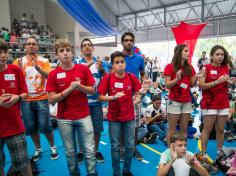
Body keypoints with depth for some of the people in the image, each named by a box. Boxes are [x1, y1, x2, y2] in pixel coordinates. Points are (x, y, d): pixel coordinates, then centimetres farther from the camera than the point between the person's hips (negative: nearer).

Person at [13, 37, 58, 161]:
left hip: (41, 99, -2)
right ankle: (38, 149, 29)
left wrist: (37, 67, -31)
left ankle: (53, 147, 22)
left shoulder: (44, 61, 0)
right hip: (26, 100, 2)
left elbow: (49, 76, -15)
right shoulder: (19, 61, 3)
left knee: (45, 126, 0)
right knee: (31, 127, 10)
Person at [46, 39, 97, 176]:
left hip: (84, 116, 0)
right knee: (70, 151, 14)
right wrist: (69, 89, -19)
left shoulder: (83, 69, -4)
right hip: (64, 118, 1)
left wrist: (80, 87, -19)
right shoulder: (53, 74, -4)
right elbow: (52, 100, -7)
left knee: (90, 150, 4)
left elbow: (92, 91, 1)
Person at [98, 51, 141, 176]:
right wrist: (113, 97, -23)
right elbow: (100, 97, -8)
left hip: (129, 117, 2)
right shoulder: (107, 78, -10)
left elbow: (136, 94, 6)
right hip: (114, 118, -2)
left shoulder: (132, 77, -4)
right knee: (115, 147, 10)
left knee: (130, 146, 12)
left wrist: (136, 98, -16)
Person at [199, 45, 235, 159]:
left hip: (224, 103, 5)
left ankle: (220, 152, 25)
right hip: (210, 104, -5)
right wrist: (217, 81, -21)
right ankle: (203, 154, 10)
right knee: (207, 129, 0)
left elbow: (225, 85, 19)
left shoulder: (225, 68, 9)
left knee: (220, 130, 11)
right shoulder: (206, 68, -7)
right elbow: (201, 86, -13)